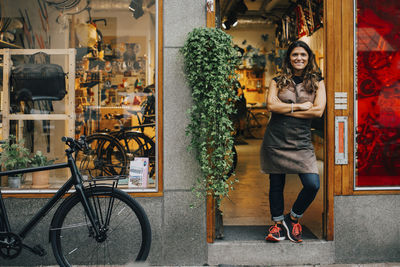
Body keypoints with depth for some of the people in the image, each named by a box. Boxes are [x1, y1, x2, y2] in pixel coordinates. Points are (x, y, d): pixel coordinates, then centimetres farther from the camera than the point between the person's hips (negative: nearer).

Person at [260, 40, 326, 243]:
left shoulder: (317, 82, 8)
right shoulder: (278, 81, 9)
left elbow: (318, 111, -6)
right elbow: (271, 105, -7)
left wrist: (285, 110, -8)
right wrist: (299, 106, -10)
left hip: (301, 142, 0)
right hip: (276, 140, 0)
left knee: (312, 185, -11)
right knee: (276, 184, 6)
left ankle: (293, 218, 15)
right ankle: (277, 223, 25)